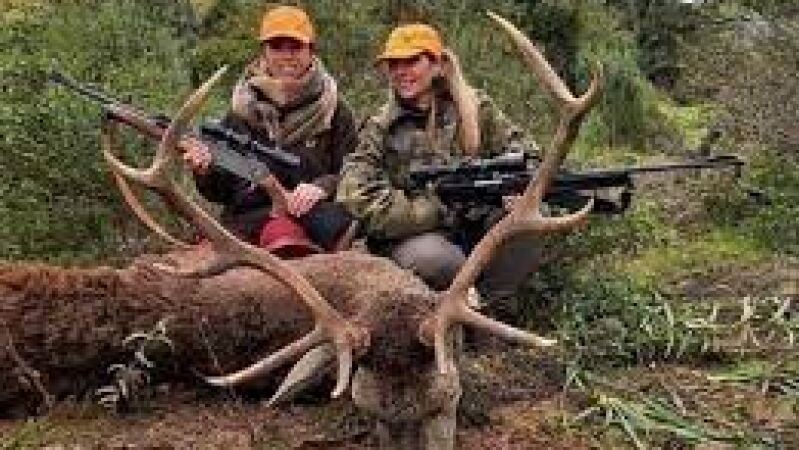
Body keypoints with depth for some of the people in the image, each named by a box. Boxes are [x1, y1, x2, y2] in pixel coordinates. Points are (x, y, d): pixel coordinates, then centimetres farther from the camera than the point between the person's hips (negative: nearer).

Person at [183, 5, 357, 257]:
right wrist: (205, 172, -5)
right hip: (249, 215, 1)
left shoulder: (334, 110, 13)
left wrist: (322, 187, -11)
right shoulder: (241, 112, 16)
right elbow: (220, 191, 18)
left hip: (313, 215, 0)